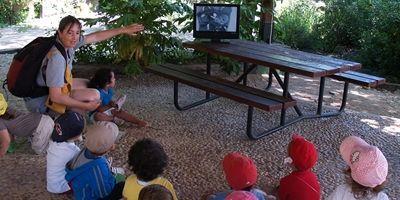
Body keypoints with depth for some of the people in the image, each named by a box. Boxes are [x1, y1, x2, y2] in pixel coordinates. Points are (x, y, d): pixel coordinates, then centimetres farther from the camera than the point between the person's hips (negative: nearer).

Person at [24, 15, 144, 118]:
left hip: (51, 88, 9)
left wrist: (123, 30, 7)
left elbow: (96, 37, 5)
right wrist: (86, 106, -23)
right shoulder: (57, 57, -31)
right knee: (94, 95, -15)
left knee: (88, 84, 20)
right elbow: (55, 97, -30)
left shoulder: (68, 42, -8)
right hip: (40, 100, -9)